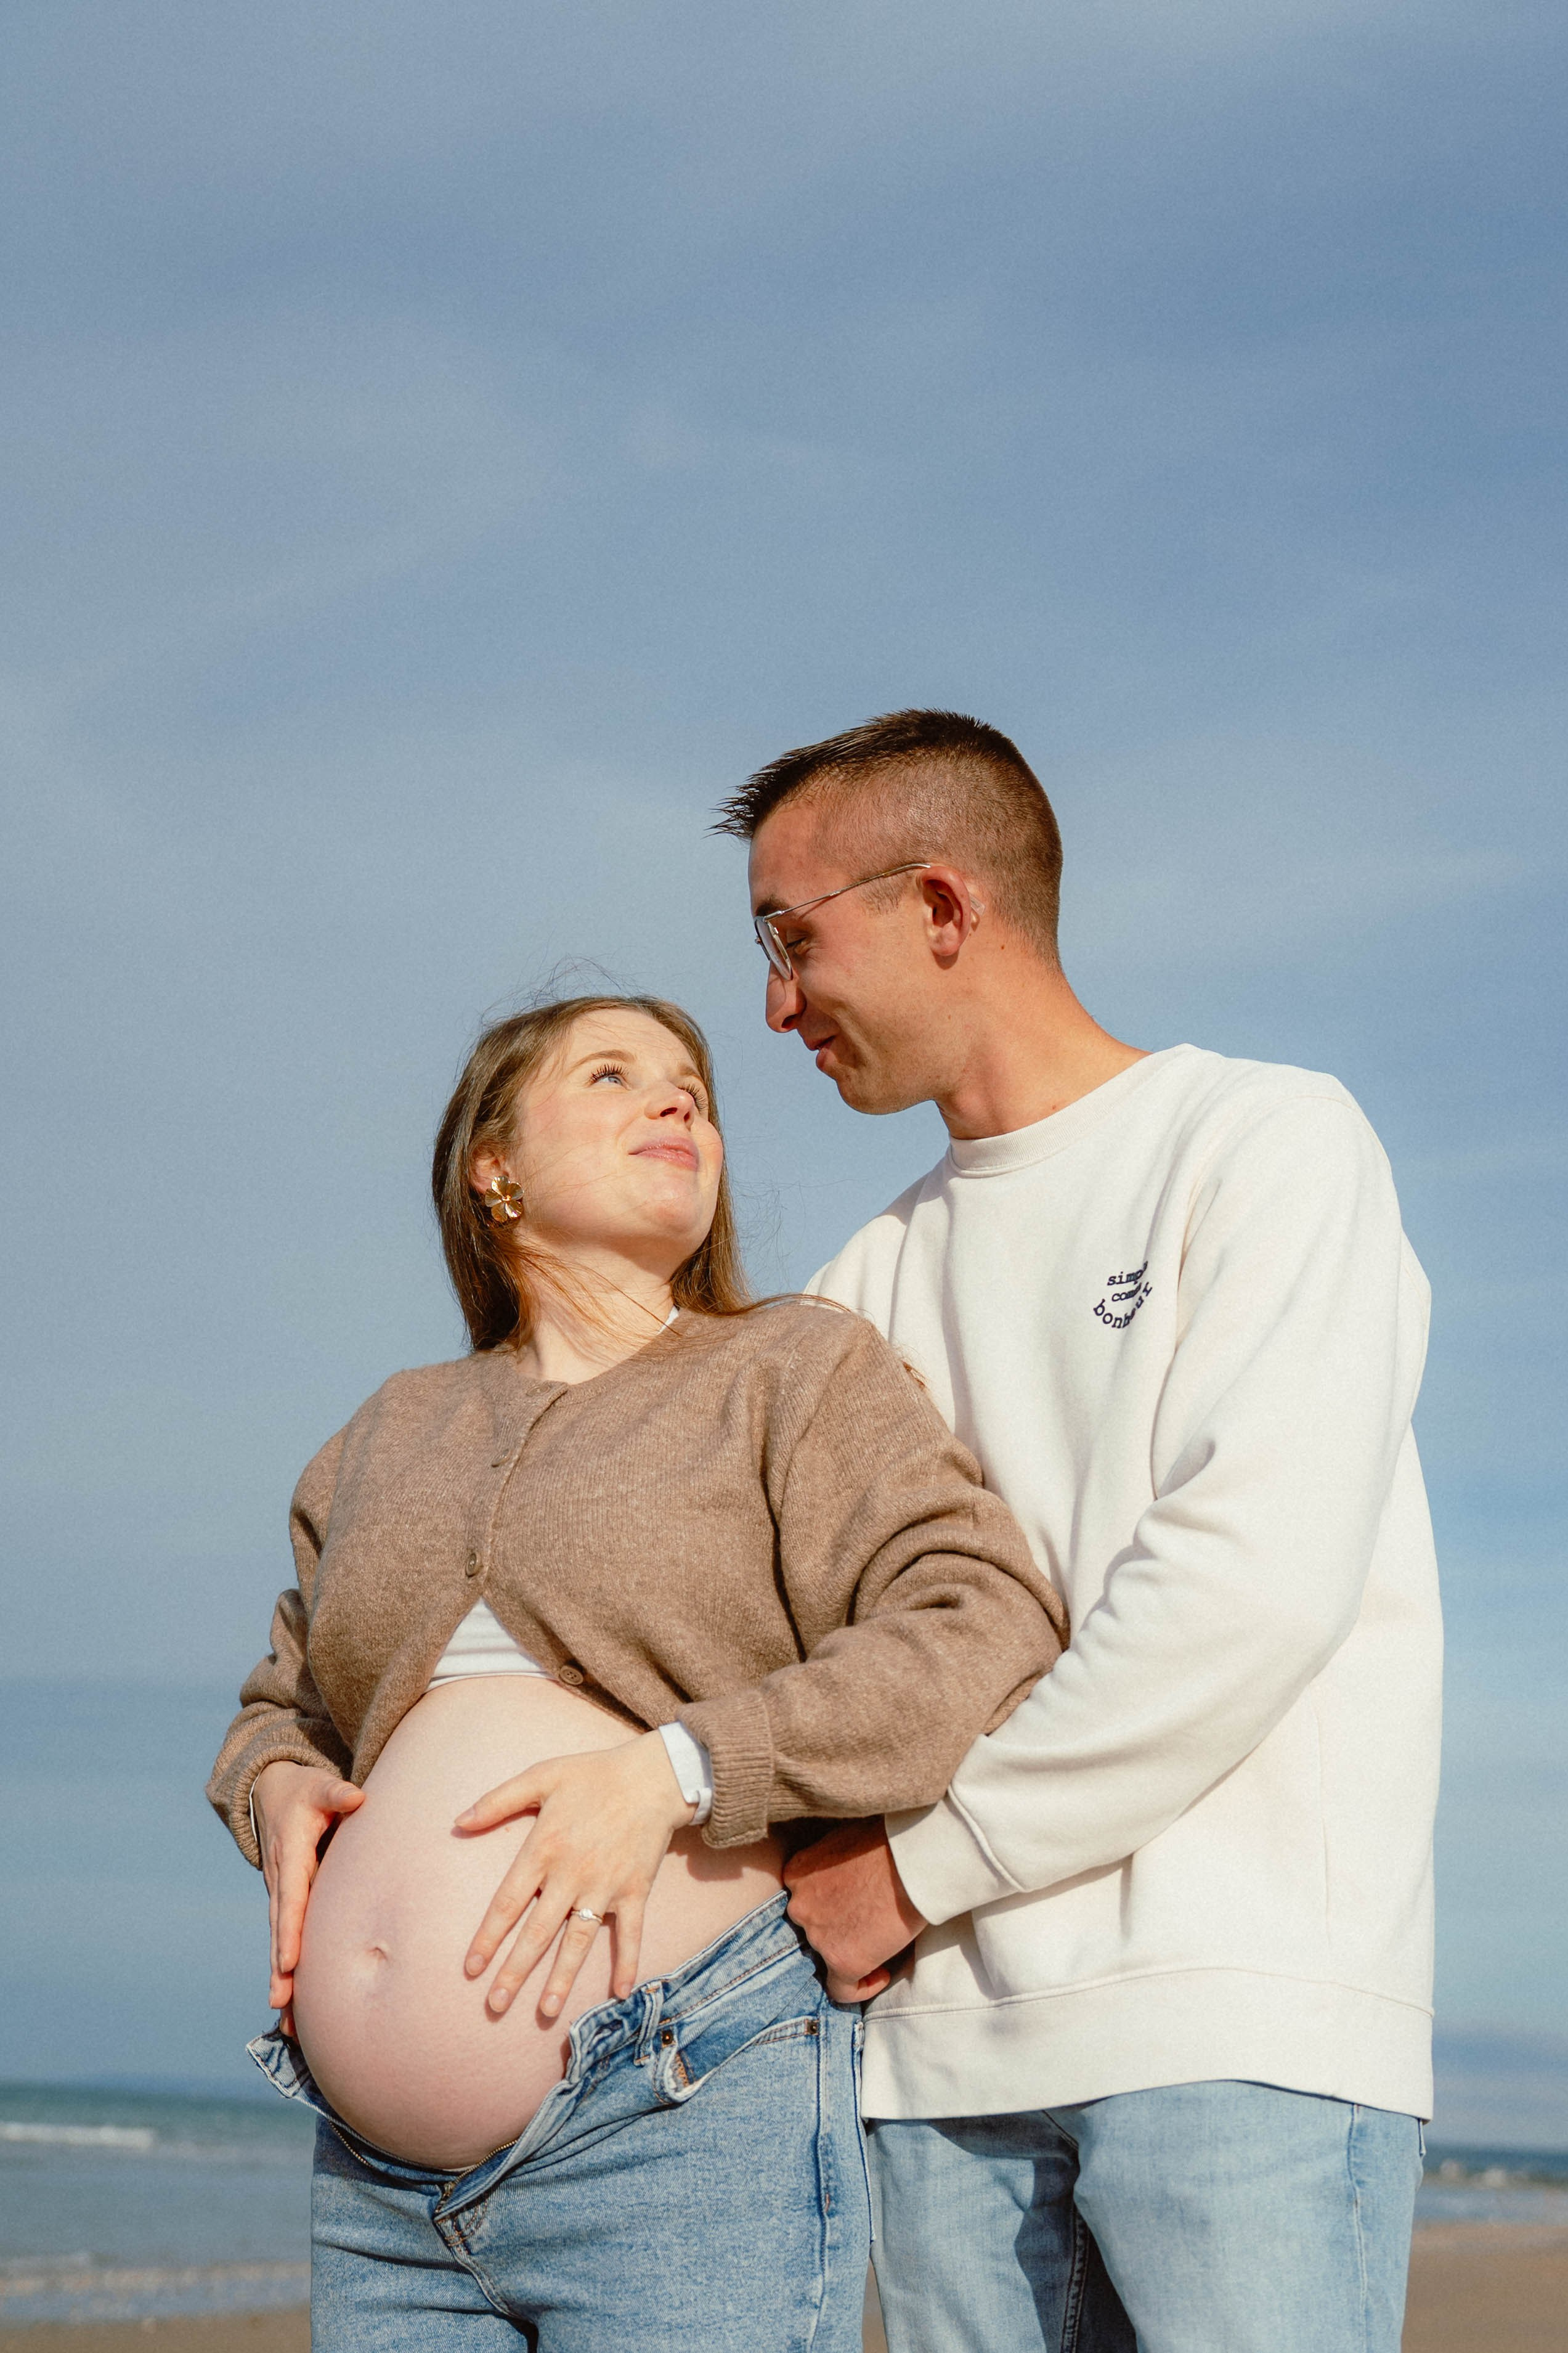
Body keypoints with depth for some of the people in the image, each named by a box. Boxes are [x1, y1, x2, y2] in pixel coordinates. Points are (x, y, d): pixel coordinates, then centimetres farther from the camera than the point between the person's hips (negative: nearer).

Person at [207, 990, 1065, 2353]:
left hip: (688, 2124, -5)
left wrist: (673, 1774, -16)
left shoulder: (797, 1372, 5)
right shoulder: (391, 1439, 20)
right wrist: (277, 1789, 6)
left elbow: (989, 1633, -9)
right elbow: (286, 1706, 30)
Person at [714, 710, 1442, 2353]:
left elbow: (1261, 1580, -11)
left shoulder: (1268, 1142, 2)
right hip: (947, 2039, 6)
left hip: (1239, 2020, -5)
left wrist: (922, 1860, -7)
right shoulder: (883, 1277, 21)